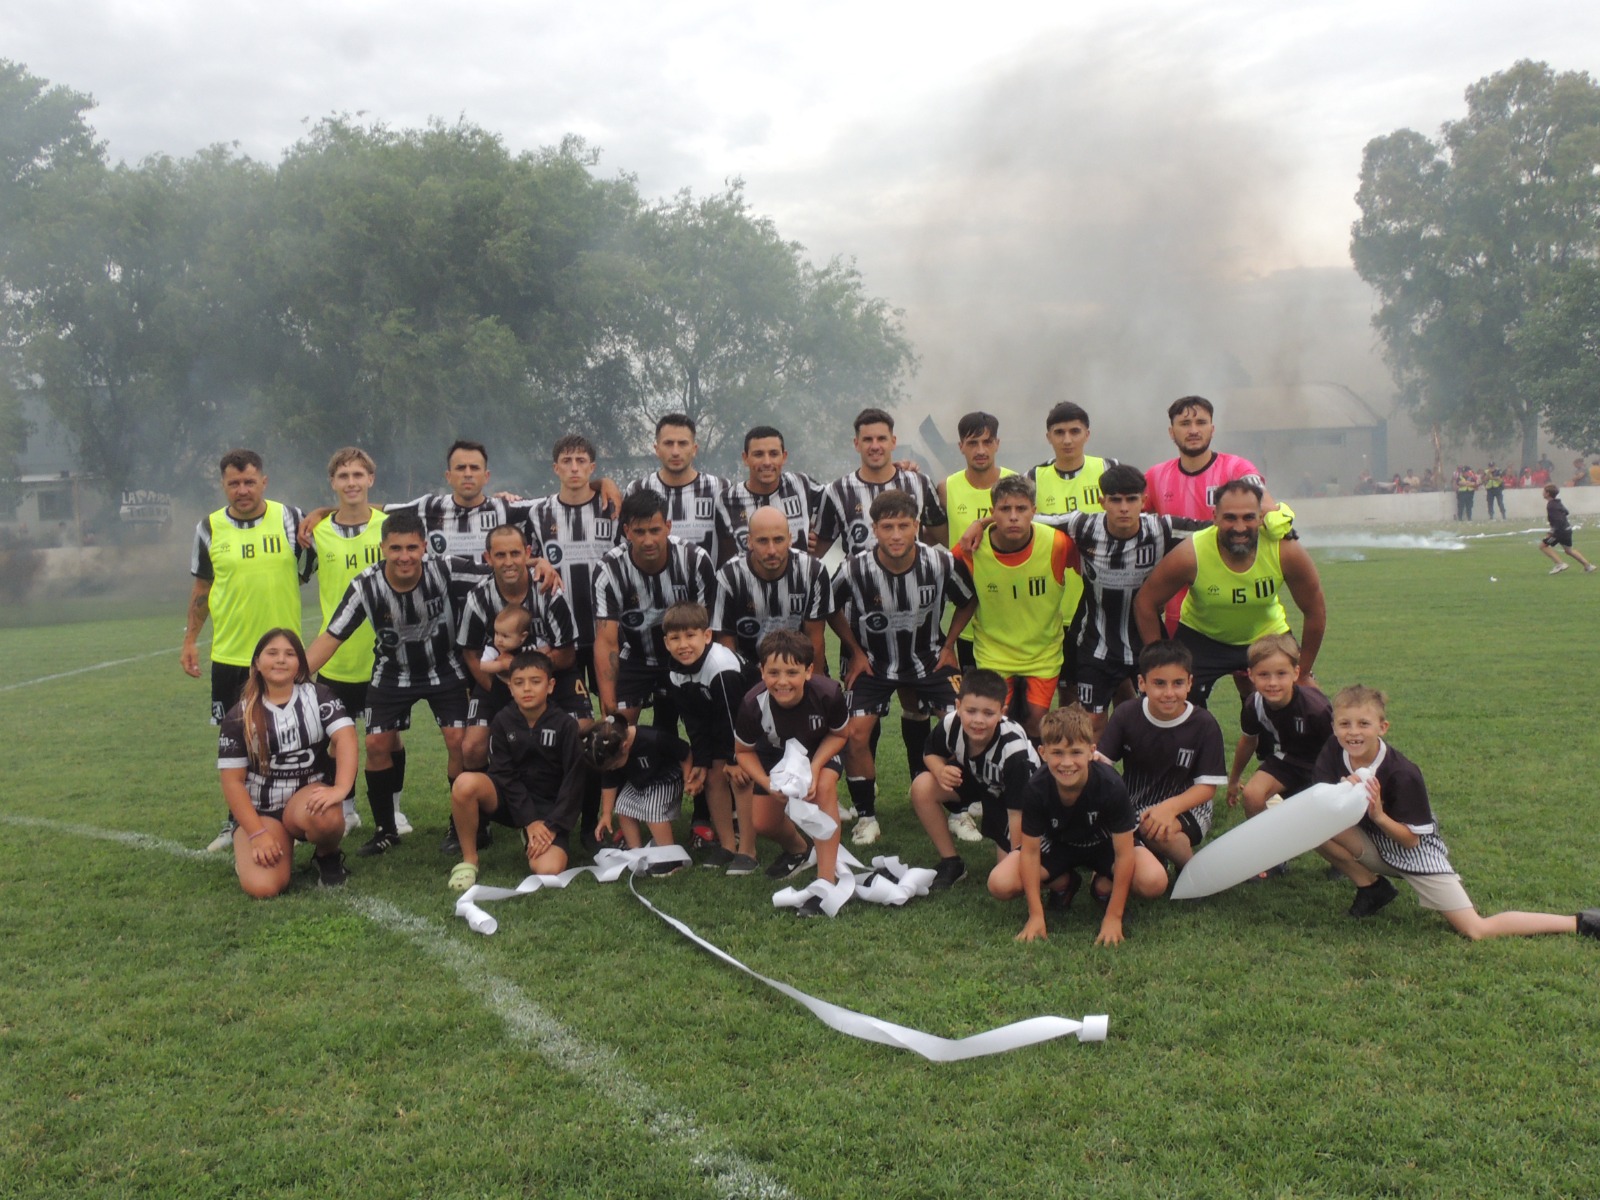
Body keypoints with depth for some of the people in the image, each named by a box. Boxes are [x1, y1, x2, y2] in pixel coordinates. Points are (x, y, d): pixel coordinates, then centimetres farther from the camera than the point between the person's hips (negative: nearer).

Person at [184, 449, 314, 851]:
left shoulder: (289, 518, -2)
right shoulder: (210, 528, 2)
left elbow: (308, 567, 10)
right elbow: (202, 586, 11)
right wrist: (190, 640, 8)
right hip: (229, 653, 1)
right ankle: (237, 821, 23)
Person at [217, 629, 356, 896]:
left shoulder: (317, 696, -1)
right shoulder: (239, 716, -1)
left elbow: (345, 737, -18)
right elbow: (232, 781, -3)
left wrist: (340, 789, -35)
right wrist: (257, 835, -14)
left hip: (308, 796, 0)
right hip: (260, 811, 0)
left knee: (324, 817, -39)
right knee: (262, 887, -23)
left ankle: (328, 856, -2)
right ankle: (247, 852, 14)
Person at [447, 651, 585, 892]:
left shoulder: (565, 725, -10)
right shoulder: (502, 721, -5)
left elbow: (573, 782, -10)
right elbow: (504, 775, -9)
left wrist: (552, 826, -17)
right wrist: (529, 820, -18)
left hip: (549, 806, -1)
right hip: (510, 799, 1)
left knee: (549, 870, -27)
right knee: (465, 783, -31)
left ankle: (531, 838, 11)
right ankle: (469, 859, -10)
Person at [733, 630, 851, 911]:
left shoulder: (828, 693, -38)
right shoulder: (753, 704, -36)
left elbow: (838, 735, -15)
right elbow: (743, 751, -15)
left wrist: (815, 767, -31)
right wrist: (767, 783, -30)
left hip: (821, 748, -2)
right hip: (775, 752, 2)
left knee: (824, 787, -32)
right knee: (763, 824, 0)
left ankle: (826, 882, -25)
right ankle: (798, 849, 38)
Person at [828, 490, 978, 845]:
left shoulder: (942, 563, -19)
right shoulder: (855, 570, -22)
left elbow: (968, 600, 2)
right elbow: (831, 608, -2)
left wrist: (948, 646, -1)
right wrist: (856, 651, -3)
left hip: (928, 657, 1)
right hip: (873, 661, -1)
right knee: (856, 734, -16)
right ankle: (866, 816, 5)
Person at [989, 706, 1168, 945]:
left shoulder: (1111, 786, -32)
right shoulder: (1036, 789, -28)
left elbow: (1124, 853, -25)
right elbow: (1030, 851, -18)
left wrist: (1113, 917, -24)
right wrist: (1036, 916, -19)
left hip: (1104, 843, -1)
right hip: (1056, 844, 2)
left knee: (1154, 882, -31)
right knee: (999, 885, -21)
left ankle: (1104, 885, 4)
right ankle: (1063, 882, 8)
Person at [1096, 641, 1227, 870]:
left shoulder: (1204, 725, -10)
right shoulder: (1126, 715, -4)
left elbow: (1208, 787, -10)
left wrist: (1170, 807, -28)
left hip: (1185, 806, -3)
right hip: (1132, 806, 3)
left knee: (1158, 830, -35)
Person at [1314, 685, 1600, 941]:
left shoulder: (1401, 773, -25)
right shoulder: (1332, 754, -13)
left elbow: (1410, 839, -19)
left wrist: (1378, 814, -36)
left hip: (1414, 849, -4)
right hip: (1372, 846, 5)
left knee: (1476, 931, -11)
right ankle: (1372, 887, 0)